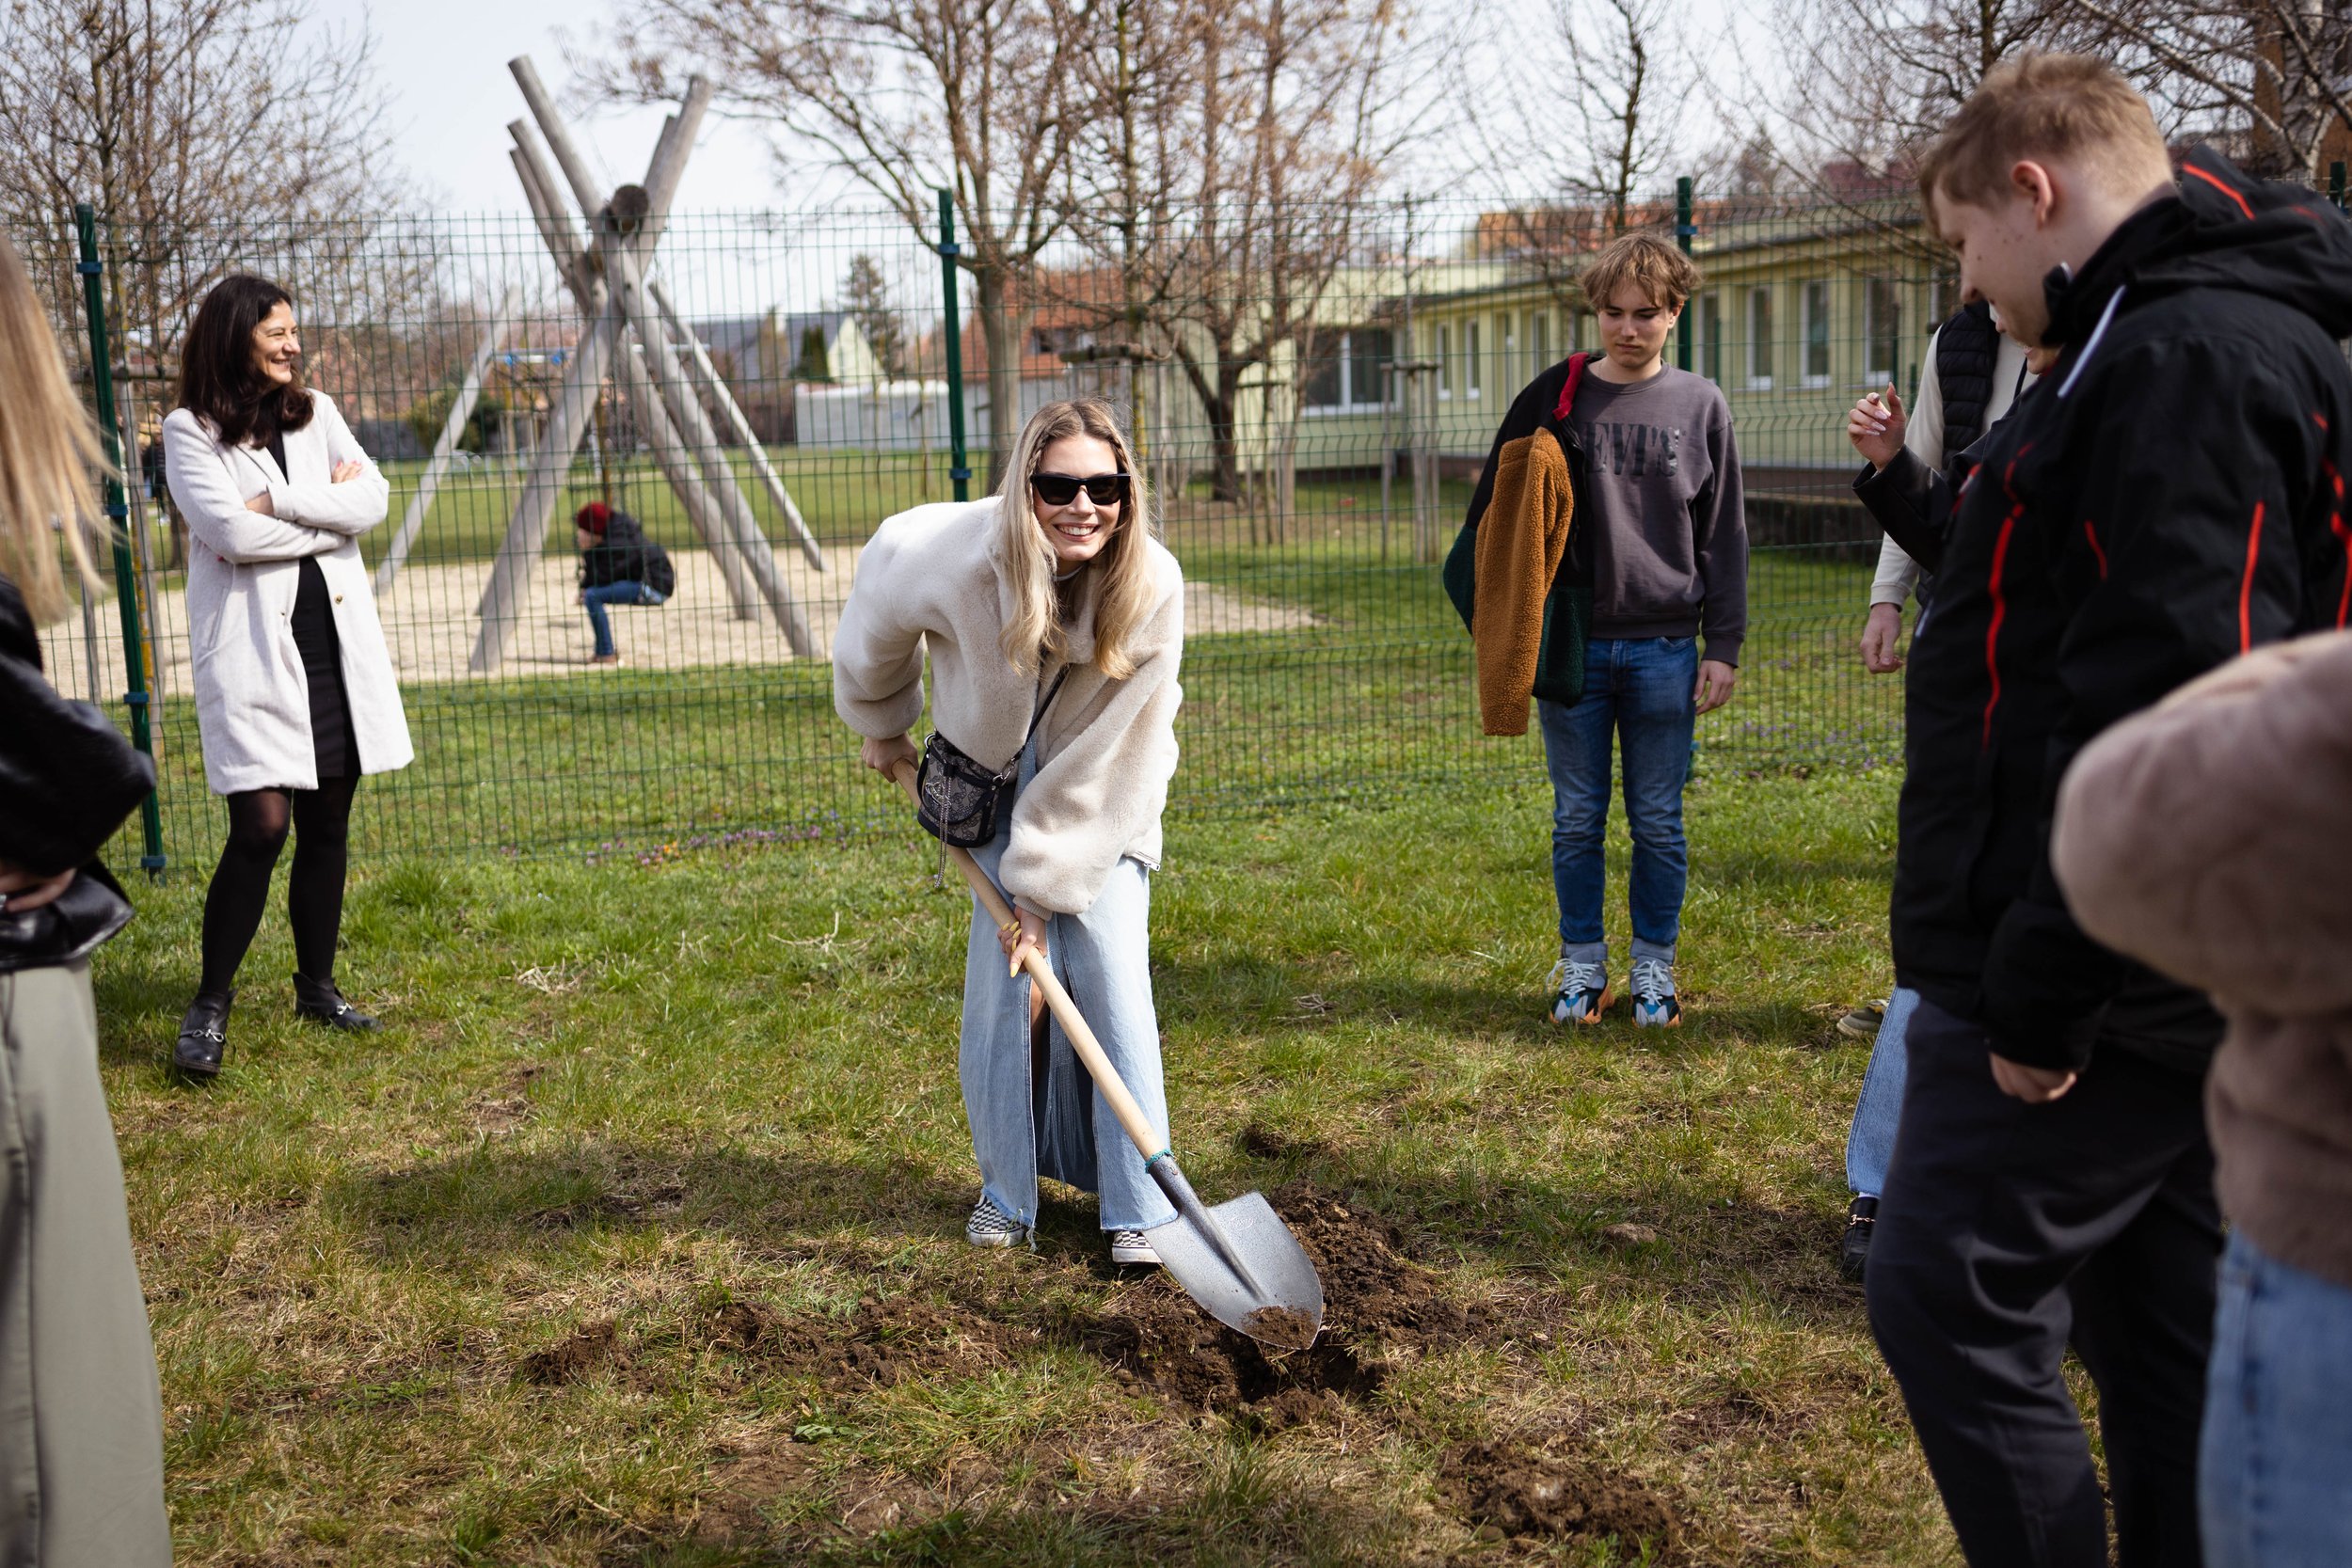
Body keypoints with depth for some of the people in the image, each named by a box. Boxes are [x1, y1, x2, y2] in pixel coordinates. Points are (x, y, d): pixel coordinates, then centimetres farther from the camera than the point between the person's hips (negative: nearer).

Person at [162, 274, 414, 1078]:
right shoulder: (191, 431, -2)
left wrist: (282, 501, -12)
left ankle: (317, 988, 23)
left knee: (327, 824, 10)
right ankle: (209, 1005, 2)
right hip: (254, 650, -5)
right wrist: (328, 505, -7)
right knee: (261, 825, -12)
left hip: (337, 644, 5)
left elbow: (373, 500, -1)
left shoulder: (317, 412, 12)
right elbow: (231, 531, -16)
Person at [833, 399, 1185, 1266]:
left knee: (1110, 973, -10)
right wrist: (882, 722, 10)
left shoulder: (1152, 586, -30)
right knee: (1001, 983, -3)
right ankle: (1007, 1192, 17)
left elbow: (1109, 759, -24)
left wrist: (1046, 884, -21)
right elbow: (882, 607, -4)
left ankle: (1139, 1210, 1)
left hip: (1102, 800, -1)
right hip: (994, 776, 1)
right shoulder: (953, 552, -29)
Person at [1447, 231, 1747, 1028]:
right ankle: (1582, 964, 21)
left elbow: (1725, 534, 7)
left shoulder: (1700, 406, 4)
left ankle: (1655, 966, 21)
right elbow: (1500, 516, 4)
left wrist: (1724, 646, 2)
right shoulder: (1555, 398, 2)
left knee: (1659, 822, 7)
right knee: (1577, 820, 8)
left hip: (1664, 649, 0)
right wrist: (1501, 633, -1)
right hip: (1571, 645, 0)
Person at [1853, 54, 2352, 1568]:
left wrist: (2041, 991, -23)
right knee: (2163, 1328, 17)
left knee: (1947, 1300, -2)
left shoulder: (2187, 360, -19)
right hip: (2168, 979, 10)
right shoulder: (2208, 340, 15)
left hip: (2099, 992, -10)